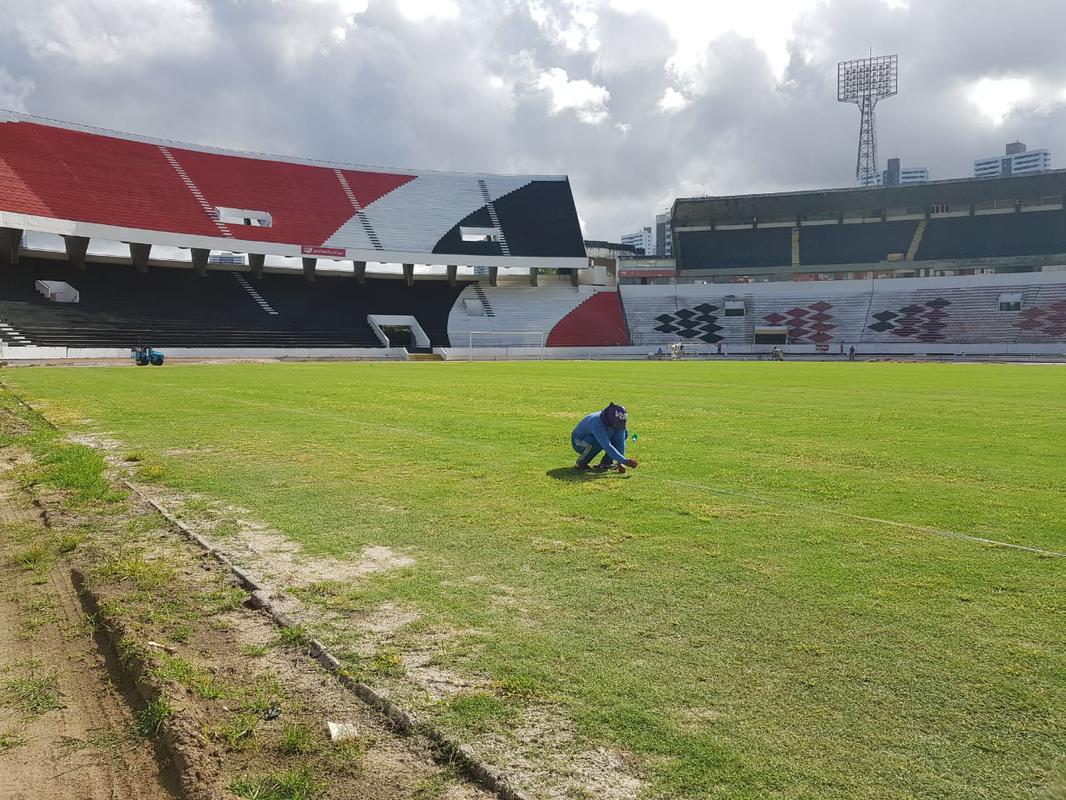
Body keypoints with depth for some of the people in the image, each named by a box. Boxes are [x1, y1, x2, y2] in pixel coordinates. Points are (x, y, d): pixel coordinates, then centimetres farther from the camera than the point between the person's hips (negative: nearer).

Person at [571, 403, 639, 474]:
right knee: (595, 441, -40)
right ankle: (580, 463, -12)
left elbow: (620, 442, -17)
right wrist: (625, 461, -51)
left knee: (624, 433, -9)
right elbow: (607, 446, -47)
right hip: (579, 442, -6)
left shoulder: (618, 423, -19)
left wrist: (620, 463, -26)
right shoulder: (597, 423, -39)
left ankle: (605, 462, -2)